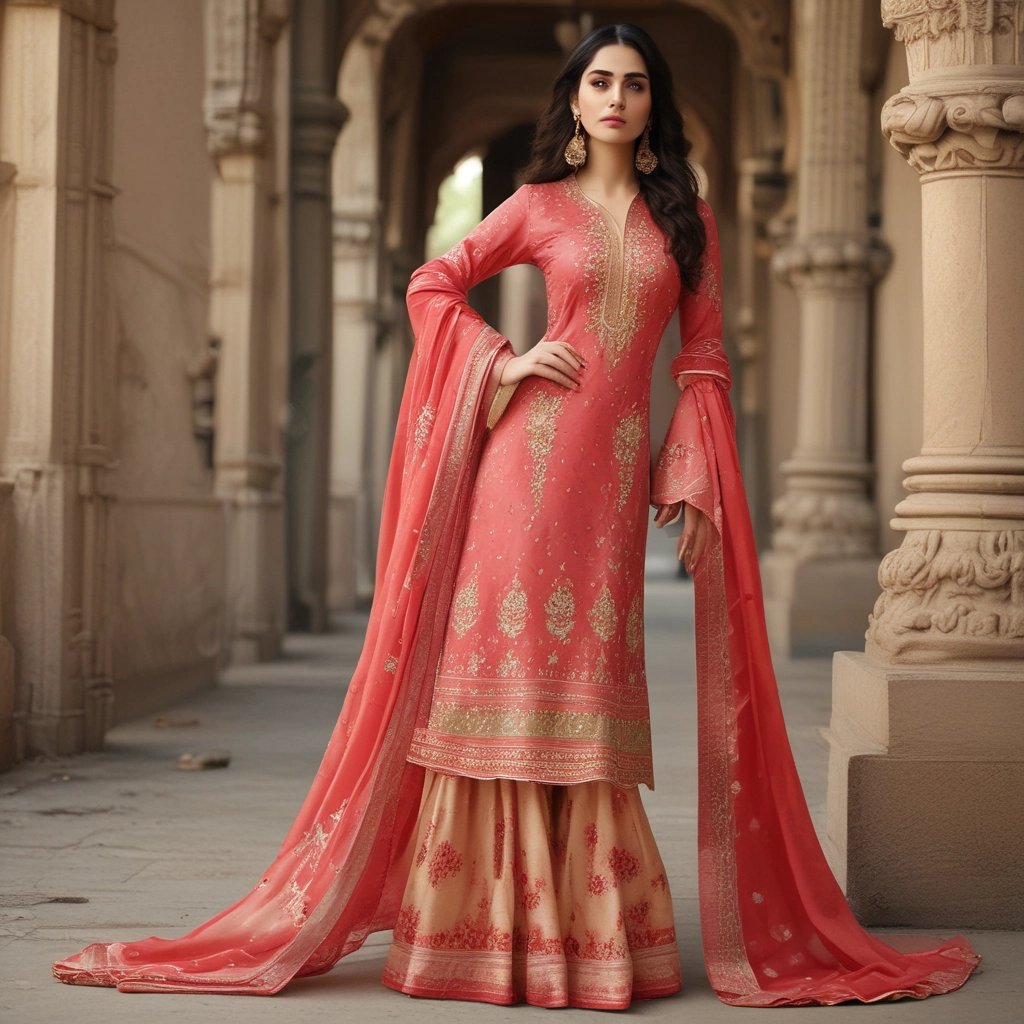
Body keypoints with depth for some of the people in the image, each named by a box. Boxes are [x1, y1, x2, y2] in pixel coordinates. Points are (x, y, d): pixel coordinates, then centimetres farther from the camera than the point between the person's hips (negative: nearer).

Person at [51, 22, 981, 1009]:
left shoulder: (686, 217, 12)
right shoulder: (540, 204, 7)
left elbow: (703, 357, 10)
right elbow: (432, 285, 11)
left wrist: (691, 483, 2)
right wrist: (504, 365, -2)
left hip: (620, 464, 2)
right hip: (533, 448, -2)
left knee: (589, 672, 4)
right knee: (510, 655, -3)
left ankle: (587, 921, 11)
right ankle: (492, 920, 4)